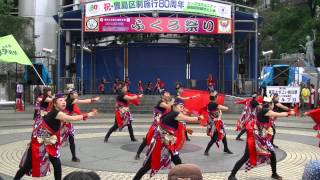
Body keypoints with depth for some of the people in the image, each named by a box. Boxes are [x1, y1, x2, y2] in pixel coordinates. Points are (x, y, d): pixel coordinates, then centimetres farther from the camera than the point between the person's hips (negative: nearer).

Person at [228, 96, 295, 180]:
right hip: (254, 137, -9)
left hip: (262, 138, 9)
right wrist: (289, 113, -2)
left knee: (272, 154, 9)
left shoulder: (266, 112, 9)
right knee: (247, 157, -9)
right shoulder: (265, 111, -17)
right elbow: (279, 115, -15)